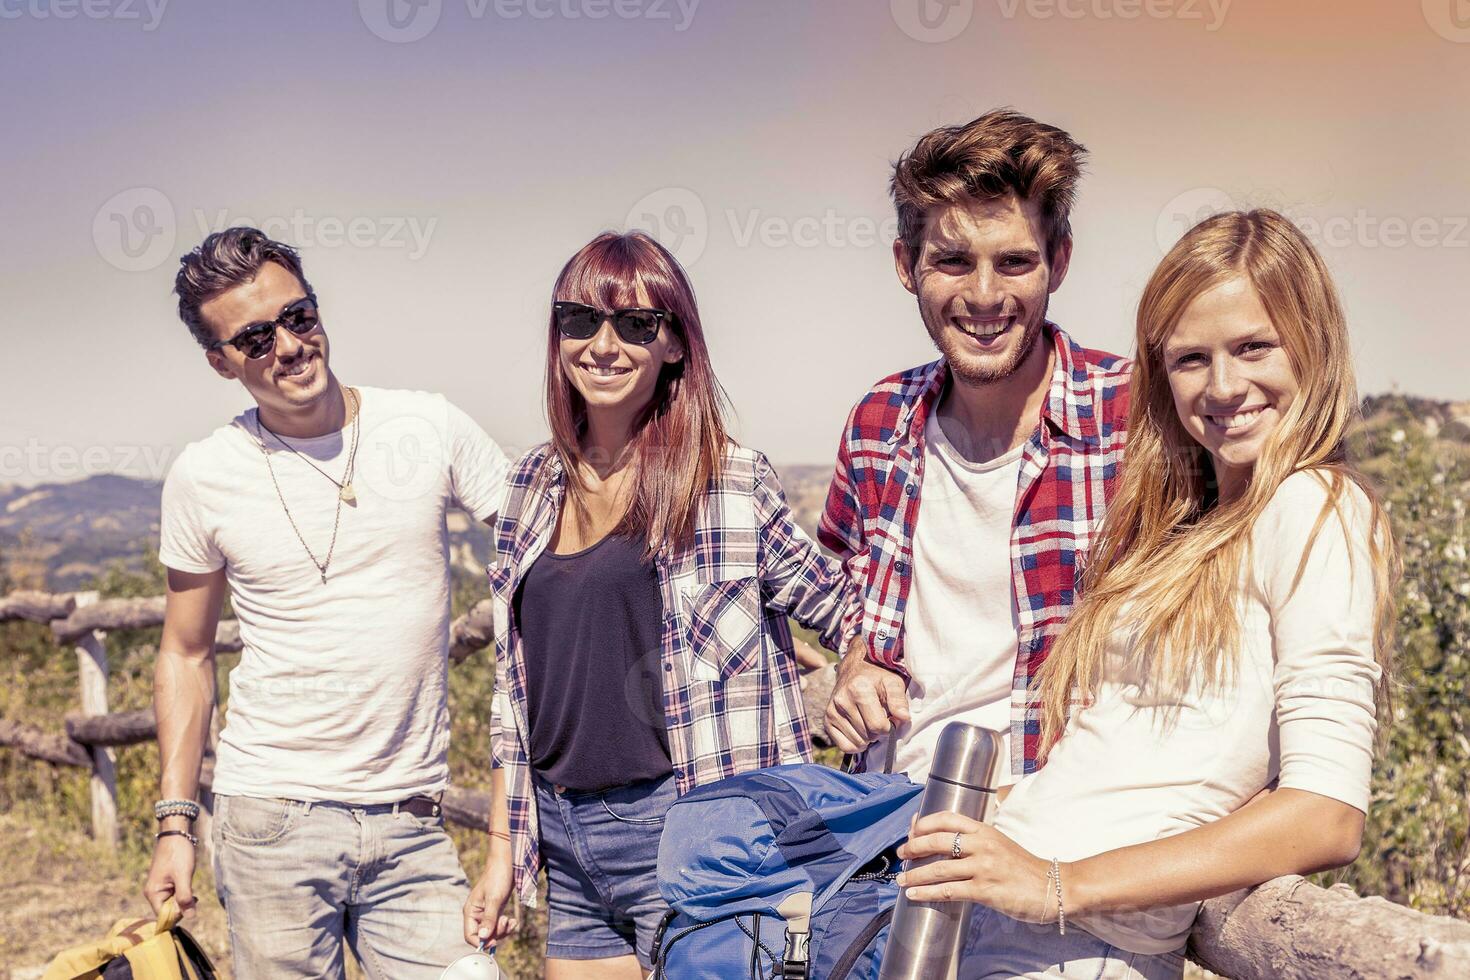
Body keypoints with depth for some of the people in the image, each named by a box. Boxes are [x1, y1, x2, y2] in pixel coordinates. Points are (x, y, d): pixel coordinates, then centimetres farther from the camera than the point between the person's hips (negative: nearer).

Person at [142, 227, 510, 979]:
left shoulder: (429, 428, -2)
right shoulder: (203, 477, 0)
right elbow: (186, 656, 9)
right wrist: (174, 822, 4)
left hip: (411, 825, 1)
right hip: (272, 818, 0)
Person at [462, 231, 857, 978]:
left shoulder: (731, 483, -7)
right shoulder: (535, 485, 8)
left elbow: (846, 615, 1)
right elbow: (515, 686, 13)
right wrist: (504, 848, 12)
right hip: (566, 847, 5)